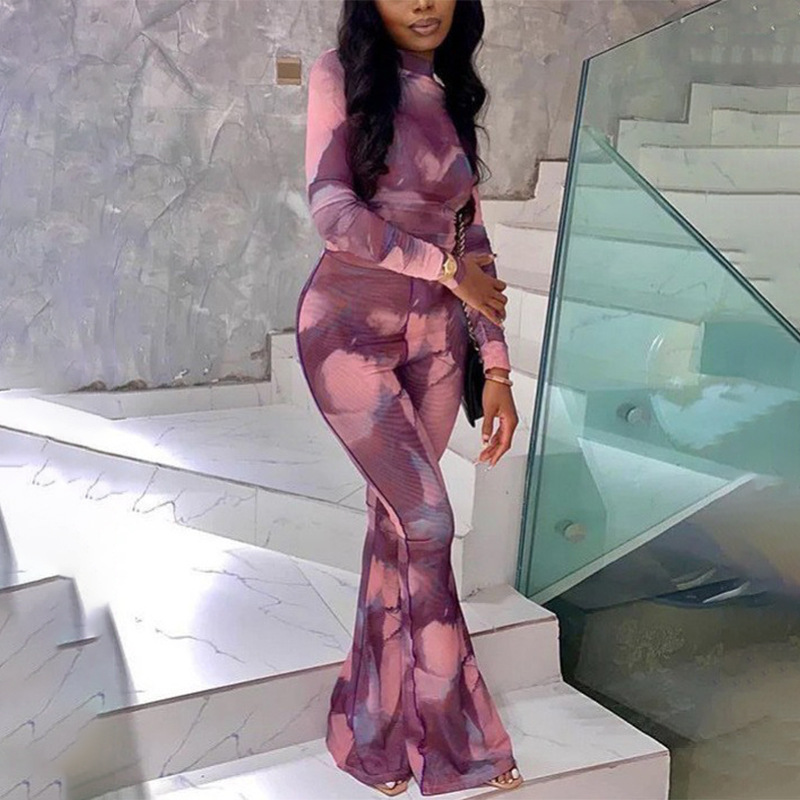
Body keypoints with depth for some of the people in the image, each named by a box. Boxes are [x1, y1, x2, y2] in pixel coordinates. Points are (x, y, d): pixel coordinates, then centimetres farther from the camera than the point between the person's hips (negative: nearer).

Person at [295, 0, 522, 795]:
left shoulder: (452, 101, 12)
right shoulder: (340, 75, -2)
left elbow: (474, 243, 10)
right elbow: (332, 209, -15)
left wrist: (497, 371, 5)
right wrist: (445, 267, -11)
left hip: (433, 340, 5)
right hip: (350, 332, -5)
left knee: (396, 527, 7)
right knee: (427, 521, -9)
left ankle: (379, 728, 22)